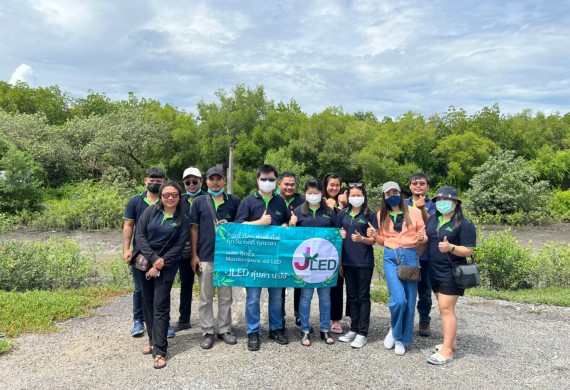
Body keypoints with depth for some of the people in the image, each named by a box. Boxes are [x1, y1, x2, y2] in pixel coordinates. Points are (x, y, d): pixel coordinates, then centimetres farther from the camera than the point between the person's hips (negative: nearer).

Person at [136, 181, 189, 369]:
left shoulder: (182, 219, -1)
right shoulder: (151, 211, 1)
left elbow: (179, 246, -5)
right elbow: (140, 235, -5)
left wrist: (161, 262, -14)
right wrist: (153, 259, -13)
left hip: (167, 267, -3)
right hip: (145, 263, 3)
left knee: (160, 306, -6)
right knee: (148, 304, 10)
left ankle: (160, 351, -2)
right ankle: (153, 341, 26)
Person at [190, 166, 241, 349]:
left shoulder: (234, 201, 4)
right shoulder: (199, 202, 2)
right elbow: (194, 229, 3)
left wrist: (230, 225, -11)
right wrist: (194, 255, -2)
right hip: (205, 256, -1)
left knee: (226, 296, 11)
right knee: (206, 297, 7)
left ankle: (224, 329, 24)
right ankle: (208, 332, 19)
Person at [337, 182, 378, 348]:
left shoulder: (370, 215, -4)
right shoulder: (343, 214, 7)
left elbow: (374, 240, -4)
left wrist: (362, 238, -25)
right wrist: (339, 260, 7)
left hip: (364, 262, -4)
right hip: (348, 261, 4)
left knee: (363, 297, 3)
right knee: (351, 296, 12)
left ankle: (362, 333, 9)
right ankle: (354, 329, 24)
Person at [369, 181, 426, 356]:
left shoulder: (414, 212, 2)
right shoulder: (382, 215, 9)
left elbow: (424, 237, 6)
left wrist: (422, 238, -16)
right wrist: (375, 236, -4)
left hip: (410, 256, 0)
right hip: (390, 257, 0)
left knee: (409, 300, 4)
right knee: (399, 299, -15)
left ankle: (401, 338, 21)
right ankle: (394, 330, 14)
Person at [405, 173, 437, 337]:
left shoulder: (432, 205, 2)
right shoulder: (403, 204, 10)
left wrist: (422, 209, -25)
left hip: (425, 254, -2)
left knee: (424, 289, 8)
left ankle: (424, 321, 24)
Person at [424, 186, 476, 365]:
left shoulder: (464, 224, -11)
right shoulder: (432, 219, 8)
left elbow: (469, 251, -14)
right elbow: (427, 239, 20)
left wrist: (450, 247, -30)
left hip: (452, 273, -7)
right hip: (435, 272, 7)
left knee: (446, 309, -7)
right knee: (445, 308, 15)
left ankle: (447, 351, -2)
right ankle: (451, 341, 28)